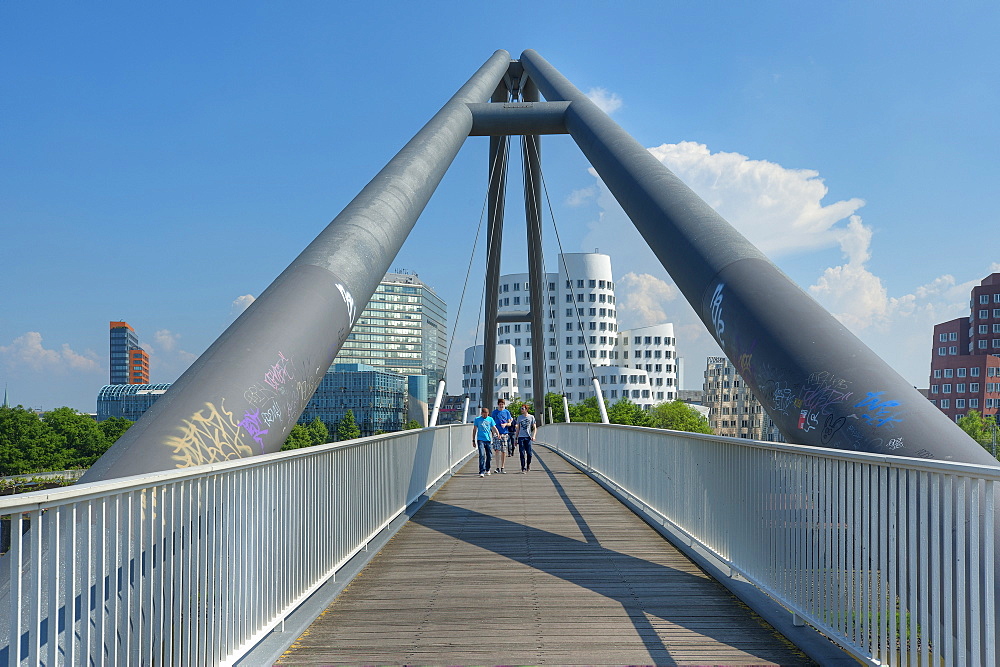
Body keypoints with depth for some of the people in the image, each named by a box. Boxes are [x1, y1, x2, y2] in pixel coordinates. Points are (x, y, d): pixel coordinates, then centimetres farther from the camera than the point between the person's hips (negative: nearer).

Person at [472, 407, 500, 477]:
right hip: (480, 440, -2)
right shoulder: (477, 419, 4)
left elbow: (494, 428, 5)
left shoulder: (490, 419, 8)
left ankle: (487, 469, 28)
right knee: (482, 455, -14)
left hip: (488, 440, 2)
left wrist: (498, 434, -15)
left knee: (489, 455, 8)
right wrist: (473, 440, 8)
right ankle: (482, 471, -17)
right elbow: (474, 430, 9)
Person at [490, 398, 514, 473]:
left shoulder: (507, 412, 8)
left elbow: (510, 423, 7)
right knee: (497, 450, -12)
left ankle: (502, 467, 14)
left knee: (503, 451, 5)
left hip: (505, 433, 1)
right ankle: (498, 467, -9)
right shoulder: (494, 412, 6)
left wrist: (505, 424, -13)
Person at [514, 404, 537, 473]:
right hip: (521, 437, 1)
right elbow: (517, 428, 16)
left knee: (529, 453, -1)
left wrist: (534, 436, -9)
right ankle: (523, 468, -3)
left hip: (528, 437, -1)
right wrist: (516, 438, 12)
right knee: (522, 453, -4)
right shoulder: (519, 417, 11)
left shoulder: (531, 417, 5)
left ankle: (528, 464, 24)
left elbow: (534, 428, 6)